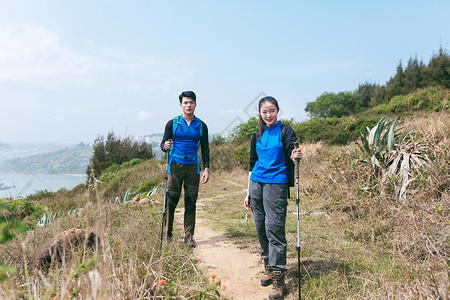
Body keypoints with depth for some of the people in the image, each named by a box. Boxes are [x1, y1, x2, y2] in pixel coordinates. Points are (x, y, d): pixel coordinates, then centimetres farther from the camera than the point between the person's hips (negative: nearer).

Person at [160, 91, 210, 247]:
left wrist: (206, 168, 3)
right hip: (175, 165, -1)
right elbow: (163, 144, 5)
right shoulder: (172, 123, 3)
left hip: (193, 167, 2)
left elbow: (205, 149, 12)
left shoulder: (201, 126, 8)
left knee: (191, 202, 3)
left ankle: (189, 235, 12)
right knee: (171, 201, -1)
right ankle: (167, 234, 14)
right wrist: (165, 146, -20)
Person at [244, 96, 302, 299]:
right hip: (256, 183, 6)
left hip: (276, 184, -5)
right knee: (261, 227, 9)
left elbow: (290, 157, -6)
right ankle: (268, 267, 26)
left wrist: (295, 157, -31)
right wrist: (249, 192, 16)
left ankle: (278, 279, -2)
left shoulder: (285, 131, 0)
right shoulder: (257, 136, 15)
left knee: (274, 227, -9)